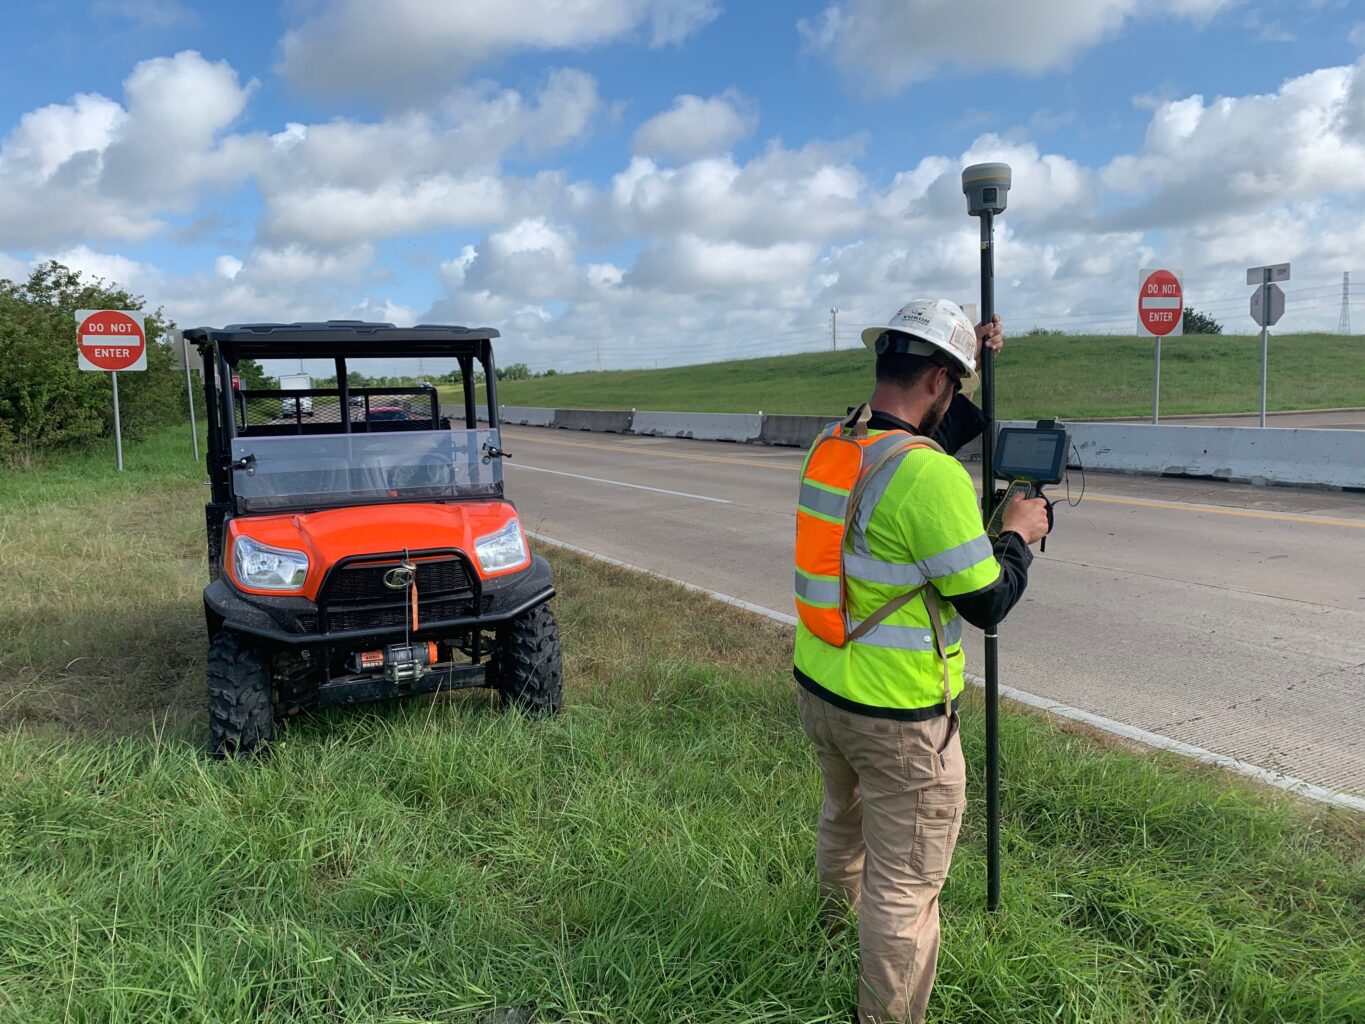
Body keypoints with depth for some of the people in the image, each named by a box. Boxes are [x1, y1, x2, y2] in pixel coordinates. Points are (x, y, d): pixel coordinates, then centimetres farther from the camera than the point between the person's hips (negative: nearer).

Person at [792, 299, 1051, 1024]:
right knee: (906, 885, 9)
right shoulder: (930, 475, -25)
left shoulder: (830, 445, 0)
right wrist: (1018, 536, 0)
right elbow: (987, 603, -17)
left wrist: (975, 366, 19)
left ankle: (839, 908, 60)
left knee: (844, 815, 34)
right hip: (897, 719, -8)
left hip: (818, 689, 9)